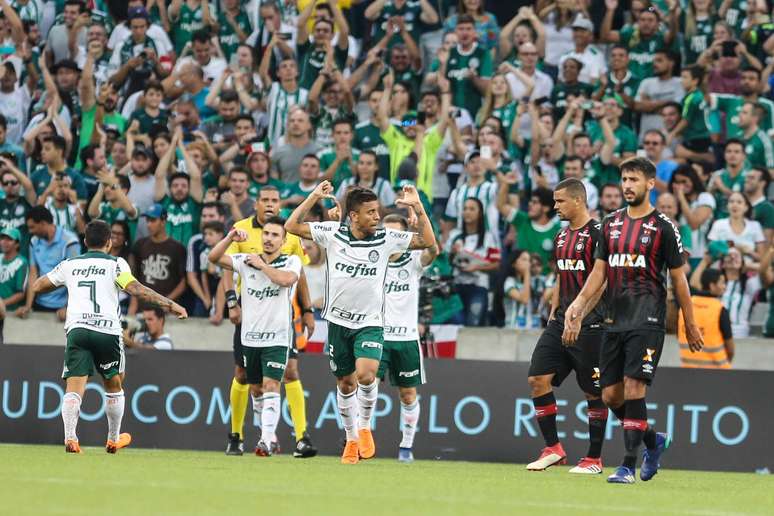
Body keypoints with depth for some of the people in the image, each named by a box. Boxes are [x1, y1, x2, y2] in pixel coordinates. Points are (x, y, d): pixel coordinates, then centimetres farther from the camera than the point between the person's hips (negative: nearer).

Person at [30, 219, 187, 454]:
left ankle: (70, 437, -27)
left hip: (76, 329, 1)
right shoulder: (115, 264, 9)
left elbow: (36, 287, 27)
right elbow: (136, 289, -7)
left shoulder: (69, 265, 19)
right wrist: (170, 305, -6)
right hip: (107, 330, -1)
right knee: (114, 386, 19)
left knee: (74, 388, -7)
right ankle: (113, 439, 28)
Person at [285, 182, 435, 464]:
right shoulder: (333, 233, -3)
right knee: (345, 383, 11)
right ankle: (352, 440, 28)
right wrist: (314, 197, -9)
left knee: (365, 374, -24)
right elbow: (292, 226, -2)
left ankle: (365, 427, 1)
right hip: (339, 321, 2)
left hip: (370, 323, -2)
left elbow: (427, 241, -5)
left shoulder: (385, 238, -5)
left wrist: (417, 207, -14)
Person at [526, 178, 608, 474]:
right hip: (561, 322, 8)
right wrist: (553, 312, 17)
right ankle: (553, 449, 5)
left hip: (589, 324, -8)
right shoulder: (561, 237, 16)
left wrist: (579, 315, -19)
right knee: (538, 379, -2)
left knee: (594, 392, 0)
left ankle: (594, 459, 8)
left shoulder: (597, 234, -10)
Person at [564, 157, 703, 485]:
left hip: (647, 319, -6)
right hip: (614, 320, 6)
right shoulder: (611, 223, 13)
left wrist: (690, 325, 4)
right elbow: (599, 271, 15)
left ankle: (628, 465, -12)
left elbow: (678, 278, 2)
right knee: (610, 395, 4)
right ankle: (653, 441, 28)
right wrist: (578, 307, 3)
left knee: (633, 387, -15)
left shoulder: (663, 227, -2)